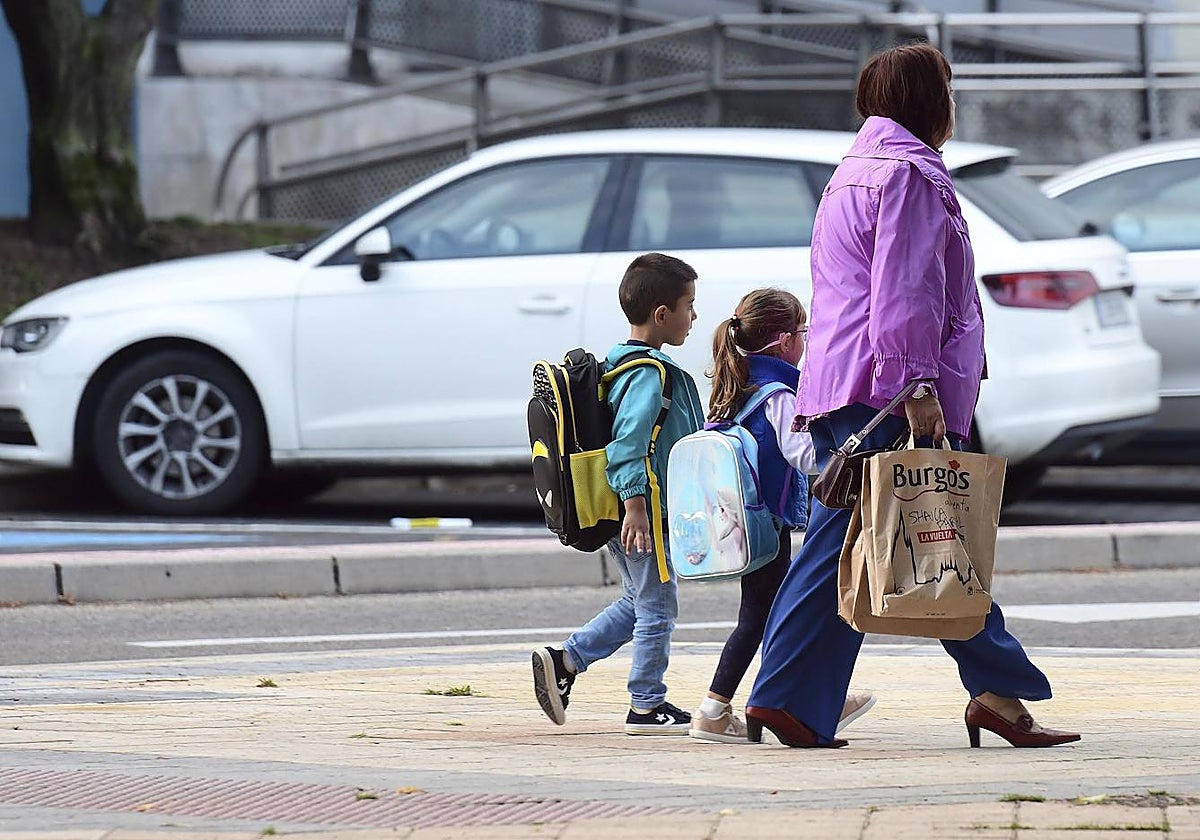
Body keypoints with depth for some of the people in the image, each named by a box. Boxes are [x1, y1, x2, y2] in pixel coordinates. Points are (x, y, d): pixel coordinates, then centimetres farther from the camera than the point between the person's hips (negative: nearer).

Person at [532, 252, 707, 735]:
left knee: (639, 601, 21)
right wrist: (635, 508, -29)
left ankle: (563, 662, 18)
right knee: (657, 608, 1)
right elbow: (628, 445, -26)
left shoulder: (621, 364, 13)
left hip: (620, 514, 10)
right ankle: (647, 708, 8)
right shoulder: (649, 375, -18)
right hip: (642, 513, -10)